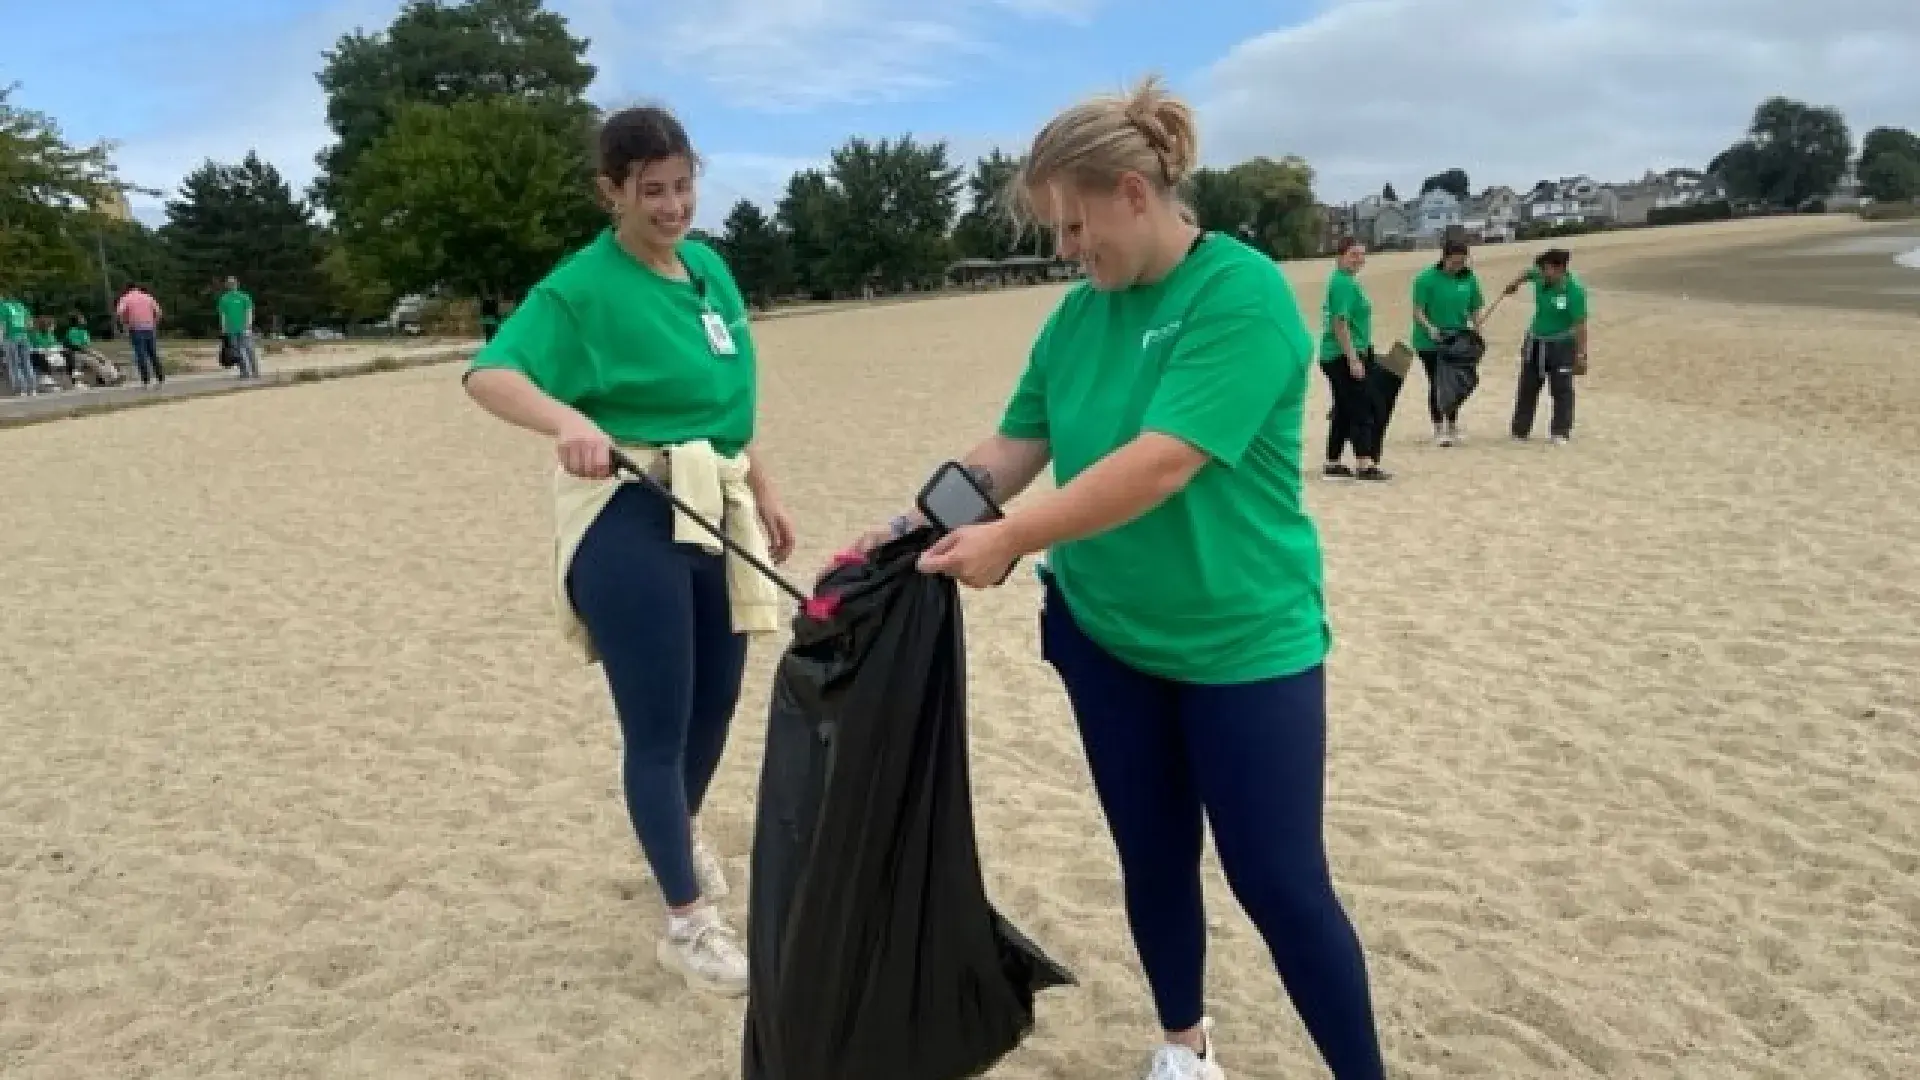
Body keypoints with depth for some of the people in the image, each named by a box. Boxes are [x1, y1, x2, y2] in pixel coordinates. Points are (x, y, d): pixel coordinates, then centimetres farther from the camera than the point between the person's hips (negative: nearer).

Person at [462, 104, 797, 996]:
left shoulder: (711, 267, 8)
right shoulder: (583, 286, -13)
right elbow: (489, 374, -25)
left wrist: (763, 491, 18)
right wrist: (566, 419, -43)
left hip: (719, 509, 7)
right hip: (629, 519, -7)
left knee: (714, 701, 19)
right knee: (657, 723, 1)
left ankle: (683, 834, 47)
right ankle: (687, 922, 16)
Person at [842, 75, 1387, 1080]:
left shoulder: (1243, 293, -18)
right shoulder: (1080, 312, 3)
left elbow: (1162, 464, -27)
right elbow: (1014, 444, 6)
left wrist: (1012, 538, -26)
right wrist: (918, 524, -6)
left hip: (1247, 643, -5)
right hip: (1105, 636, 6)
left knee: (1281, 883, 3)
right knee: (1152, 859, 16)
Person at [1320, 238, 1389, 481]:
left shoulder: (1347, 281, 16)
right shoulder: (1343, 283, -14)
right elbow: (1340, 323, -21)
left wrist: (1364, 355, 27)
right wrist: (1354, 359, -23)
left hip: (1343, 356, 10)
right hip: (1345, 356, -10)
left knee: (1344, 411, 12)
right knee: (1361, 410, -8)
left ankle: (1333, 464, 16)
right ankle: (1364, 464, -7)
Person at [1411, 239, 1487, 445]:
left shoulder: (1469, 278, 1)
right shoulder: (1426, 278, -12)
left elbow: (1475, 308, 9)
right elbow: (1418, 310, -13)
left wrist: (1476, 331, -6)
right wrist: (1430, 328, -28)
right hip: (1431, 342, -4)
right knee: (1437, 384, 1)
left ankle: (1452, 424, 25)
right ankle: (1438, 428, 12)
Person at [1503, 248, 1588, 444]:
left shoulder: (1574, 290, -20)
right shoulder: (1540, 277, -5)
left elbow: (1580, 324, -20)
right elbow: (1529, 272, 21)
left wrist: (1581, 354, -20)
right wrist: (1516, 283, 31)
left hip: (1561, 345, -6)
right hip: (1535, 343, 6)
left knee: (1561, 389, -3)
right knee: (1527, 387, 11)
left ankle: (1560, 432, 3)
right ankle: (1520, 431, 20)